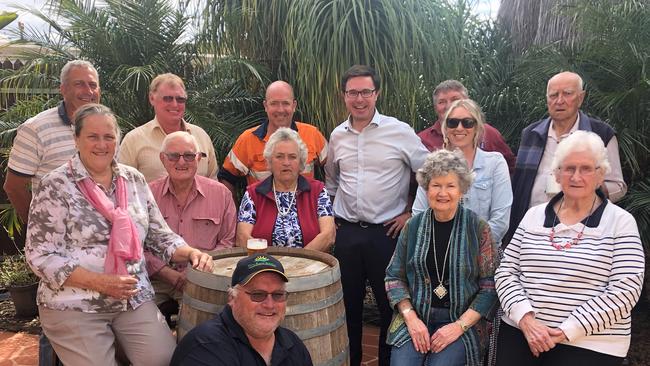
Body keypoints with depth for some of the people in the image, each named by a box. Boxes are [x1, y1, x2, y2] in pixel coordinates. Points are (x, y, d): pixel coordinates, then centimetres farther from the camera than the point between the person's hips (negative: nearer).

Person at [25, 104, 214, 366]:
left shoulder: (134, 180, 7)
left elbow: (159, 235, 11)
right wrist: (100, 282, -19)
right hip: (74, 306, -3)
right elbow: (41, 256, -11)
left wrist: (190, 253, -9)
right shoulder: (55, 187, -8)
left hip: (135, 300, 4)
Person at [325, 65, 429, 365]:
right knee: (348, 304, 14)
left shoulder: (400, 132, -7)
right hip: (346, 233, 4)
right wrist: (330, 216, 16)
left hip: (387, 232, -4)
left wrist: (412, 213, -2)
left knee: (391, 305, 8)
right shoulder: (337, 136, 6)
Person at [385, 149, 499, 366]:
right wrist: (411, 318, -7)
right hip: (415, 318, 2)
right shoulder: (413, 226, 3)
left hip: (463, 321, -2)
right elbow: (394, 277, 7)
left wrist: (460, 325, -13)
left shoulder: (478, 228, -4)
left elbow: (490, 285, -5)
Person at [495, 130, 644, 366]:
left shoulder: (621, 222, -2)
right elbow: (506, 271, 5)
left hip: (590, 347, -2)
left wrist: (567, 331, -14)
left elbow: (625, 289, -10)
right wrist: (525, 318, -11)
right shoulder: (534, 216, 7)